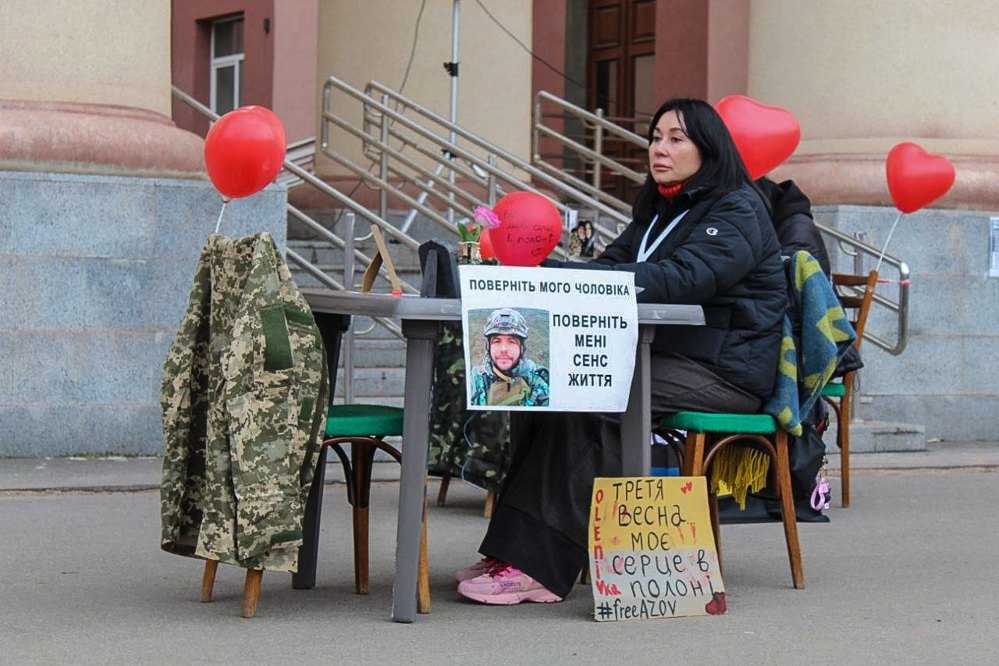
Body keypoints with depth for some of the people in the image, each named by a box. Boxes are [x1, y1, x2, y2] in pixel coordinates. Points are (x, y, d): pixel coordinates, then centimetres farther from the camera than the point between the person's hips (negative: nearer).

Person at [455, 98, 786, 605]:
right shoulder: (658, 209, 21)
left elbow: (680, 278, -24)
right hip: (666, 356, 8)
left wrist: (569, 275, -32)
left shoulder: (737, 212, -8)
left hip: (726, 370, -8)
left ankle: (539, 565, -31)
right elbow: (610, 267, 12)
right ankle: (512, 547, -21)